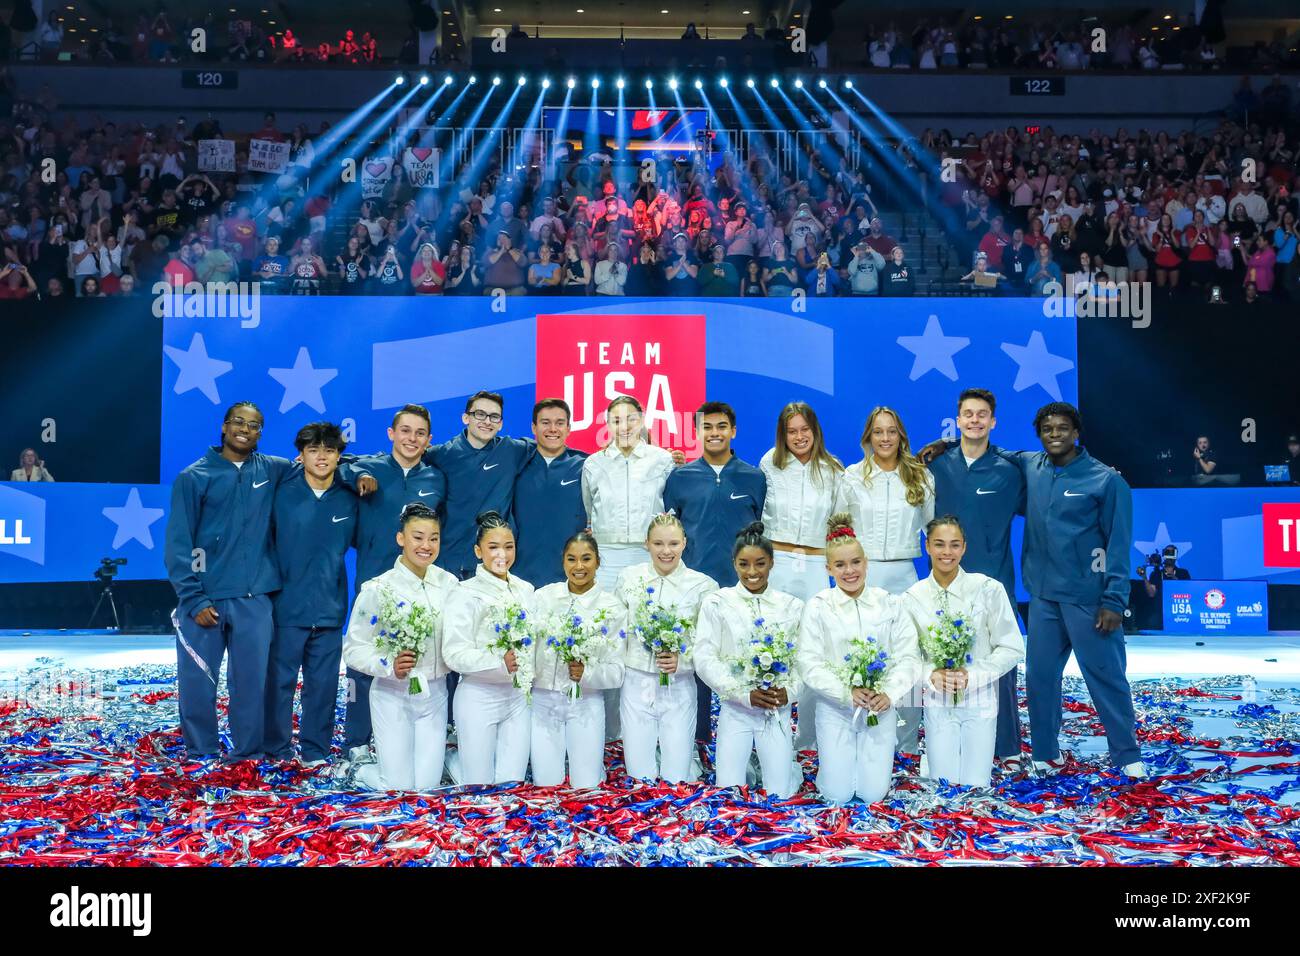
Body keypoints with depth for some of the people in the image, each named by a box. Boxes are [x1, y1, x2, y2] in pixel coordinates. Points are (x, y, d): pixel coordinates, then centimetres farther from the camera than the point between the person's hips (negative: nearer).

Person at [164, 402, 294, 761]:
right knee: (197, 681, 4)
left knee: (252, 681, 5)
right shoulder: (194, 477, 2)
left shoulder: (273, 471, 8)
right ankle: (201, 754, 20)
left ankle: (247, 753, 18)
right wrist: (194, 599, -10)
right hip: (204, 600, -1)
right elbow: (178, 544, -2)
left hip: (254, 600, 2)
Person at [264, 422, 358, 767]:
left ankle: (315, 750, 19)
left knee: (323, 683, 7)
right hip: (287, 606, -2)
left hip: (329, 608, 2)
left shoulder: (348, 499, 4)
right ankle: (277, 749, 17)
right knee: (281, 679, 3)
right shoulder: (283, 494, -3)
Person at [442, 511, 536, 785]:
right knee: (479, 787, 4)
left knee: (512, 783, 7)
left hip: (518, 696, 5)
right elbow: (455, 654, -15)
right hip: (479, 697, -4)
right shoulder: (466, 594, -9)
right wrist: (500, 663, -26)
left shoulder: (525, 590, 7)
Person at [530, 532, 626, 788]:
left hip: (586, 703, -1)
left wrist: (587, 674, -22)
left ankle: (591, 758, 31)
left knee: (587, 789, 0)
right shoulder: (543, 596, 0)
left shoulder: (612, 607, -3)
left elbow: (616, 671, -5)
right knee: (546, 787, 1)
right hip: (543, 700, 1)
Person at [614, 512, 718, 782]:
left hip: (679, 687, -1)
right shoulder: (628, 577, 2)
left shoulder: (703, 585, -3)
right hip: (636, 683, 1)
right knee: (639, 778, 5)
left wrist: (682, 660, -15)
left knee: (676, 779, 2)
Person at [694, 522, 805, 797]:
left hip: (778, 710, 1)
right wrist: (745, 694, -17)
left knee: (780, 796, 4)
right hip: (735, 708, -1)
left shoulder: (792, 606, 4)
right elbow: (705, 659, -8)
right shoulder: (717, 603, -3)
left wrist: (790, 691, -17)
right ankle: (739, 761, 31)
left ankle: (783, 763, 36)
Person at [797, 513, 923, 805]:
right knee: (837, 794, -2)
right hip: (835, 708, -1)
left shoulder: (890, 603, -1)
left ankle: (875, 759, 30)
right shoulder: (818, 606, -6)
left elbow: (908, 657, -2)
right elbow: (810, 665, -10)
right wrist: (848, 692, -22)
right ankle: (834, 758, 29)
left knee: (874, 793, 0)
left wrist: (889, 693, -18)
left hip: (879, 706, 1)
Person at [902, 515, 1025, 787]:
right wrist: (932, 675, -17)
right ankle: (930, 752, 37)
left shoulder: (988, 589, -10)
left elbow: (1012, 649, -6)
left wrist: (972, 675, -16)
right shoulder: (913, 597, -4)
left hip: (980, 700, -1)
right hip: (937, 702, 1)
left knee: (975, 785, 5)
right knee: (942, 784, 8)